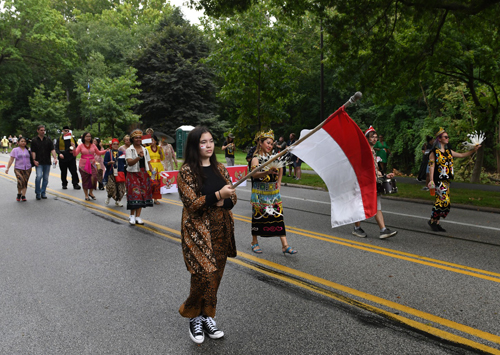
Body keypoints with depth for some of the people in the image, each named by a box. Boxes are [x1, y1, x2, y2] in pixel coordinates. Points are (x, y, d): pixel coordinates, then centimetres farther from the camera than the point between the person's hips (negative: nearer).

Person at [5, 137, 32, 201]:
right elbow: (11, 160, 3)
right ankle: (19, 194, 6)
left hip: (27, 169, 2)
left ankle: (23, 196, 7)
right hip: (18, 168, -2)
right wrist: (7, 168, -1)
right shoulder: (15, 150, 5)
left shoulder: (28, 150, 10)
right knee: (20, 181, -16)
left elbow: (32, 158, 16)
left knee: (25, 182, 1)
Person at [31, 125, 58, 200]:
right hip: (38, 162, -3)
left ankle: (43, 193, 18)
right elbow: (33, 151, 1)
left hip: (47, 162, 3)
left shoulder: (48, 140, 9)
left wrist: (55, 158, -12)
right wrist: (34, 160, -11)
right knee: (39, 176, -16)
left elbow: (52, 149, 2)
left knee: (46, 178, 6)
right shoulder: (34, 140, 4)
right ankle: (37, 193, -2)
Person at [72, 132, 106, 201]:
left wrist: (106, 151, 6)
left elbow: (98, 153, 17)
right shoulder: (81, 146, 1)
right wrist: (74, 147, -21)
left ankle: (90, 192, 4)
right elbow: (75, 154, -5)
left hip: (92, 164, 1)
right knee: (85, 180, 3)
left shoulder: (93, 145, 7)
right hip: (83, 164, -1)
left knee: (94, 177, -17)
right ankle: (86, 195, 16)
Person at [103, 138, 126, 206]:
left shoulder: (121, 153, 12)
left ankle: (118, 201, 12)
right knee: (111, 188, -9)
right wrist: (110, 162, -17)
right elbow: (105, 163, 2)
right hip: (111, 173, -2)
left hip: (120, 173, 2)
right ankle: (109, 197, 21)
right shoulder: (108, 153, 6)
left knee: (120, 188, -3)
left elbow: (125, 162, 10)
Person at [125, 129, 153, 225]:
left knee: (142, 194, 3)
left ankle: (138, 216, 10)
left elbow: (148, 163, 16)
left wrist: (152, 170, -1)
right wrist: (139, 157, -31)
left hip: (144, 174, 5)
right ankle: (132, 215, 8)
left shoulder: (145, 150, 13)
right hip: (133, 174, -5)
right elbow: (130, 163, -17)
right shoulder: (129, 150, -3)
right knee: (134, 193, -10)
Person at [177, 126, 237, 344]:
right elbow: (192, 204, -14)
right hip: (198, 231, -5)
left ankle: (207, 316, 27)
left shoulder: (219, 168, 8)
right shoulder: (187, 171, -8)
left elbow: (232, 198, 8)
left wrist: (222, 203, -14)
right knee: (204, 275, -9)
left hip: (221, 230, 5)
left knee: (215, 276, 10)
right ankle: (194, 318, 16)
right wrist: (218, 195, -25)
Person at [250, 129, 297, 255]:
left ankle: (285, 246, 1)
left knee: (278, 216, 0)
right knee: (258, 217, 4)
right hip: (260, 194, -4)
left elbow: (280, 169, 26)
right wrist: (267, 173, -44)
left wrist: (279, 182, 16)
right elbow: (254, 174, -27)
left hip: (274, 193, 5)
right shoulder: (256, 158, -9)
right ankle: (254, 243, 23)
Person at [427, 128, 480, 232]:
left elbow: (462, 155, 23)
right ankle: (432, 220, -2)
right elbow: (431, 166, -10)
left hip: (446, 180, 7)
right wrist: (431, 180, -17)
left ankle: (436, 223, 14)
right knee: (445, 201, -15)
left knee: (440, 201, 7)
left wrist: (474, 150, 12)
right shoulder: (434, 152, -5)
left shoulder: (448, 151, 16)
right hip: (438, 180, -7)